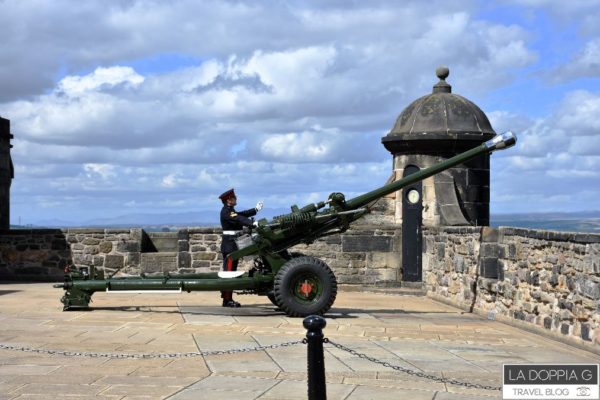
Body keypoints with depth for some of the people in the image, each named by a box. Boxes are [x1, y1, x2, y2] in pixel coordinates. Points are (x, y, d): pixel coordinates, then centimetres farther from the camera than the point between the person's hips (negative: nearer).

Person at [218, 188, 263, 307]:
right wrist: (253, 223, -38)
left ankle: (228, 299, 17)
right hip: (229, 245, -11)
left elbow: (242, 214, 21)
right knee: (229, 271, -8)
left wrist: (256, 209, 20)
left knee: (230, 271, 12)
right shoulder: (226, 212, -15)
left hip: (232, 245, 11)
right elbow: (239, 219, -28)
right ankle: (227, 300, -6)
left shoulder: (230, 211, 17)